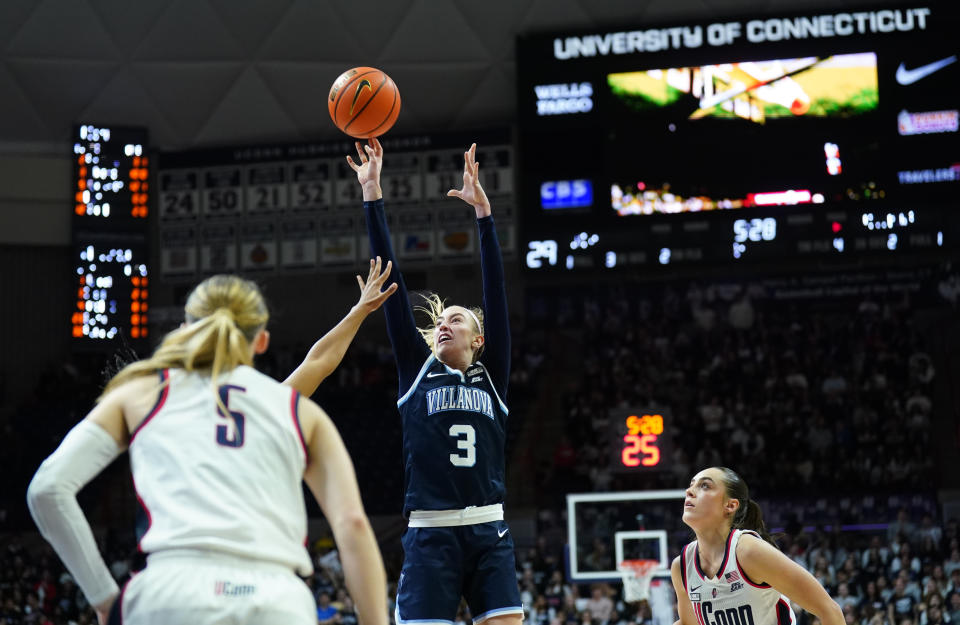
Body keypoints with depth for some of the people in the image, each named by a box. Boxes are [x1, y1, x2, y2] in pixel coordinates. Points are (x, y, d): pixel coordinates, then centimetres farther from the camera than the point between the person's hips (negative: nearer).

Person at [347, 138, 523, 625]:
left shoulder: (492, 377, 13)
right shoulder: (417, 371, 12)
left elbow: (495, 289, 6)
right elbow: (392, 282, 8)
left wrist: (483, 211, -1)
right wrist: (372, 195, 5)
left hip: (489, 534, 1)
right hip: (430, 535, -1)